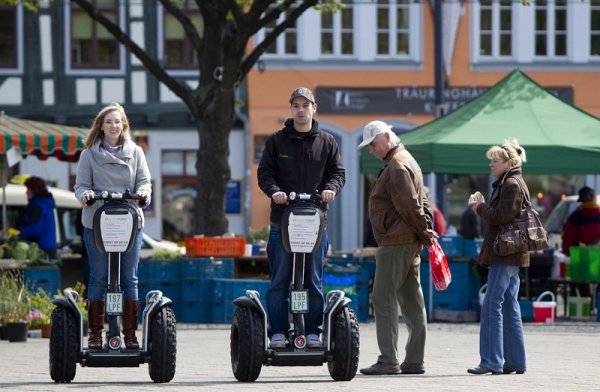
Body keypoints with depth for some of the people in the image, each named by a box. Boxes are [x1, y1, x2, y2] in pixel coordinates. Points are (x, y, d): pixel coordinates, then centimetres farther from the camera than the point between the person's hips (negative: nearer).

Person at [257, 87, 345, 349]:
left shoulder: (326, 142, 12)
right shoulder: (277, 141, 8)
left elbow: (337, 171, 13)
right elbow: (264, 172, 5)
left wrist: (331, 188, -9)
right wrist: (274, 190, -15)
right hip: (282, 220, -1)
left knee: (314, 280, 3)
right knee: (279, 280, -2)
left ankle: (313, 330, 8)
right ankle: (278, 331, 1)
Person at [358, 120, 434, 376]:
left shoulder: (397, 166, -13)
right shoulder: (404, 162, 20)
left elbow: (409, 206, -18)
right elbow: (422, 203, 21)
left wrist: (424, 232, -8)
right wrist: (427, 231, 11)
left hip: (395, 243, -10)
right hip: (411, 244, 10)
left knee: (383, 300, -8)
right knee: (412, 302, 9)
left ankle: (388, 361, -10)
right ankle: (414, 361, 10)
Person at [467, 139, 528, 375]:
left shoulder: (512, 185, -12)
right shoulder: (509, 184, 20)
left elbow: (502, 217, -19)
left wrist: (480, 207, -7)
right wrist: (483, 206, 6)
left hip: (505, 255, -11)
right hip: (511, 256, 11)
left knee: (492, 306, -11)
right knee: (509, 307, 11)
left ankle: (491, 362, -13)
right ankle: (515, 362, 13)